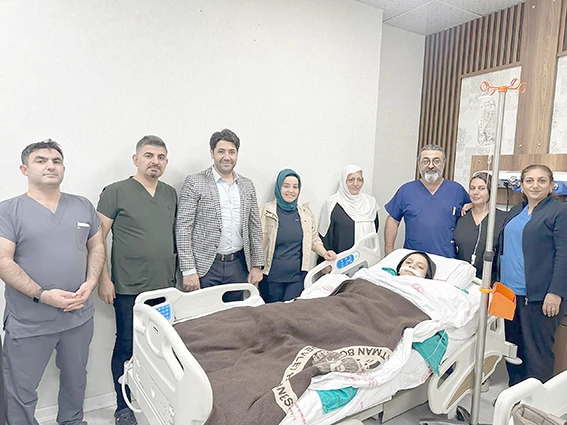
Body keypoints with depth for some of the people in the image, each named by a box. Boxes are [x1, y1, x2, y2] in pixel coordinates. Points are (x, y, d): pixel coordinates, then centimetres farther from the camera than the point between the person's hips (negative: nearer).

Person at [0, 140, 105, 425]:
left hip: (79, 315, 4)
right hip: (28, 323, -3)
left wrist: (90, 283, -7)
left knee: (76, 379, 22)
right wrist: (43, 295, -20)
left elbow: (97, 247, 9)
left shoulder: (84, 206, 4)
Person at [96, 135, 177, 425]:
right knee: (127, 347, 8)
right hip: (130, 289, -4)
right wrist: (103, 278, -9)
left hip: (166, 285, 5)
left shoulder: (171, 194, 10)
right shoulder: (116, 192, -5)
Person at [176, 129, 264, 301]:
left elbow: (255, 227, 12)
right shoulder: (194, 182, -3)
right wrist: (188, 270, -12)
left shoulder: (247, 185, 10)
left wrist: (257, 265, 7)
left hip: (238, 266, 4)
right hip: (205, 267, -4)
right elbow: (183, 227, -7)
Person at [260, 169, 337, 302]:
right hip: (271, 277, -2)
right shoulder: (266, 211, -3)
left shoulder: (305, 212, 7)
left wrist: (324, 253, -3)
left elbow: (314, 239, 15)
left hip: (297, 277, 2)